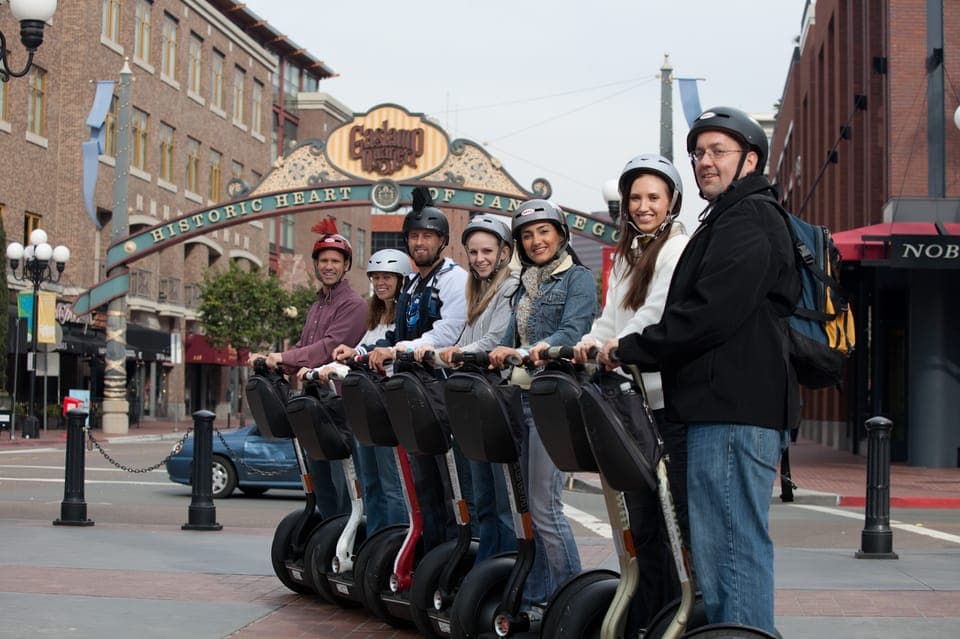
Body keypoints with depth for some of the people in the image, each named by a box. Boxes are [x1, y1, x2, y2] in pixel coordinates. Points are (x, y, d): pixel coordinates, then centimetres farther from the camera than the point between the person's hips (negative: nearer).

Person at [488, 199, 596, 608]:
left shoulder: (577, 278, -2)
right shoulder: (526, 286, 21)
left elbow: (572, 332, -16)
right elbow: (510, 339, 19)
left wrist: (522, 353, -29)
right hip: (523, 397, 8)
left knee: (544, 506, -11)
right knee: (531, 505, 9)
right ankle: (534, 597, 15)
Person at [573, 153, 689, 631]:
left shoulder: (681, 249, -4)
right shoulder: (627, 256, 23)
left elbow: (658, 317, -16)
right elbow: (611, 322, 20)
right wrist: (585, 347, 3)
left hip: (670, 401, -8)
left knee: (674, 521, -6)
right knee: (641, 523, 10)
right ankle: (642, 622, 15)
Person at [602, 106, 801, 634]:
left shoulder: (749, 222, -9)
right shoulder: (726, 221, 25)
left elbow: (708, 316, -19)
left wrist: (629, 349, -11)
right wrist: (635, 353, 12)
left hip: (736, 410, -11)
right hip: (725, 406, 11)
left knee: (731, 547, -10)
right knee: (734, 546, 13)